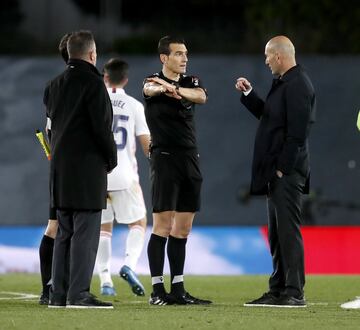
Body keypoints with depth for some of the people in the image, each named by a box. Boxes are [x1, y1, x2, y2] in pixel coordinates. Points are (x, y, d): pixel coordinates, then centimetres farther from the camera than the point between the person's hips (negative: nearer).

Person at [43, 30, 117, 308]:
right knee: (85, 231, -7)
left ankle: (59, 294, 10)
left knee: (64, 233, 11)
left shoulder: (55, 85, 13)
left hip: (61, 166, 8)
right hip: (88, 166, -8)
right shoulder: (93, 83, -10)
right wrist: (111, 159, -1)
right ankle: (78, 293, -12)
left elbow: (52, 121, 15)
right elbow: (102, 126, -13)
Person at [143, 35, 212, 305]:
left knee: (183, 229, 7)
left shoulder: (190, 82, 11)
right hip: (165, 159, -5)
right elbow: (151, 89, -26)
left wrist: (177, 89, -34)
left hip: (190, 159, 5)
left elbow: (202, 96, -12)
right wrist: (160, 87, -52)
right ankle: (157, 289, -8)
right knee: (163, 226, -9)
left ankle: (178, 288, 12)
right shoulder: (154, 82, 0)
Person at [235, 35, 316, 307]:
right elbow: (267, 115, 26)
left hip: (288, 172, -10)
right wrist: (248, 93, 16)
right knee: (277, 232, 12)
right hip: (277, 172, 10)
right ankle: (278, 290, 17)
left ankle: (295, 293, -8)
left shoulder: (298, 84, -15)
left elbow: (297, 131, -20)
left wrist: (283, 168, -20)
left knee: (289, 230, -9)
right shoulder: (284, 83, 16)